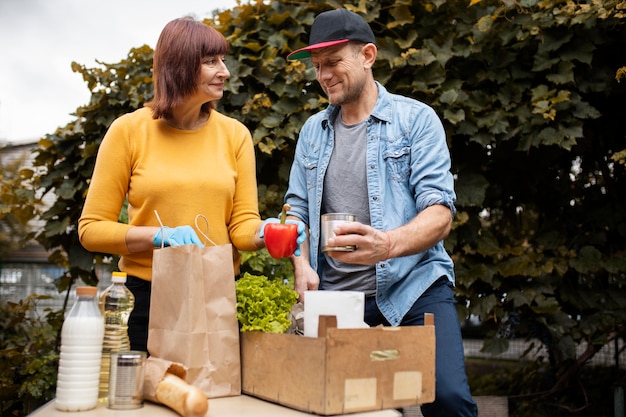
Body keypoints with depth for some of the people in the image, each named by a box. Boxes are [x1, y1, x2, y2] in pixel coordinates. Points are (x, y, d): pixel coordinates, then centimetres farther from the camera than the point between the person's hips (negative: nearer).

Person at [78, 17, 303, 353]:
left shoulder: (235, 134, 3)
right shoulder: (129, 130, -4)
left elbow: (242, 223, 1)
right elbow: (91, 228, -3)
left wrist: (263, 233, -21)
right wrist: (161, 236, -17)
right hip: (147, 298, -2)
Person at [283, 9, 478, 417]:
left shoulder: (416, 119, -1)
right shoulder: (313, 131, 13)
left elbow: (439, 214, -10)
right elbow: (298, 207, 15)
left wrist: (387, 245, -29)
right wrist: (302, 266, -4)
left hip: (411, 286, -3)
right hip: (334, 296, 4)